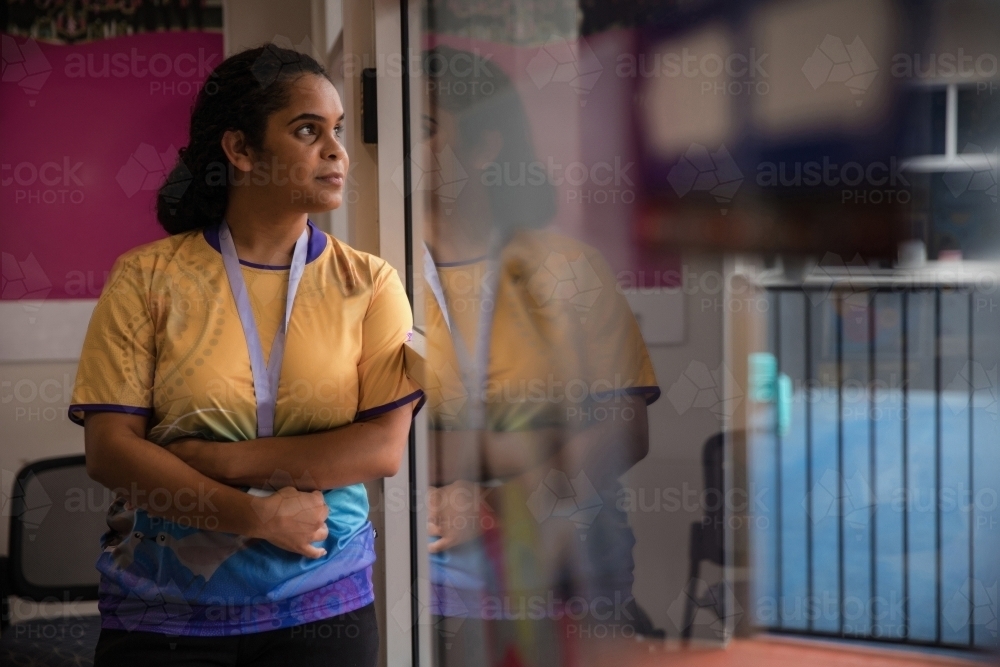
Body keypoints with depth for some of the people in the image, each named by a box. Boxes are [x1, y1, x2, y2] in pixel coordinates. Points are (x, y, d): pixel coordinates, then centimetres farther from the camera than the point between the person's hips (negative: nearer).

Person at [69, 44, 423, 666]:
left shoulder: (367, 283, 1)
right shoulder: (147, 278, -1)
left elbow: (385, 447, -9)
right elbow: (109, 449, -8)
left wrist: (219, 460, -15)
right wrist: (257, 516, -16)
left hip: (320, 608, 1)